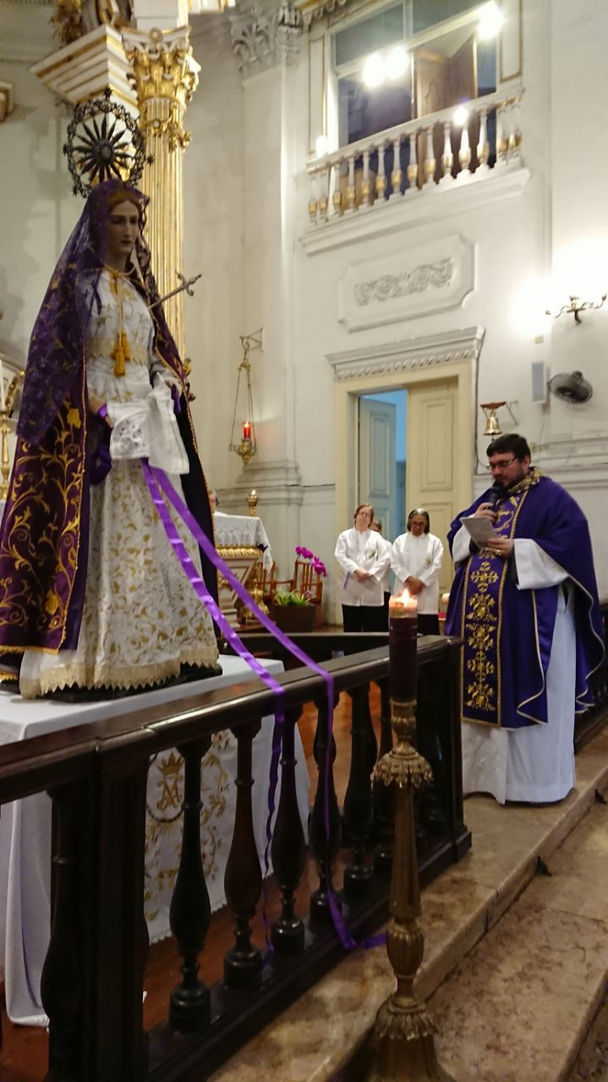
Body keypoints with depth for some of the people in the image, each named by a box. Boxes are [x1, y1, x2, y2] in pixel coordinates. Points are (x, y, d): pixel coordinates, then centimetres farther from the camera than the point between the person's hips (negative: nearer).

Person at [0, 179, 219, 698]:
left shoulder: (141, 286, 20)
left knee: (157, 535, 3)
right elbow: (58, 359, -6)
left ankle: (153, 647, 10)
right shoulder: (77, 281, 2)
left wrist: (169, 390, 2)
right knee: (100, 539, -11)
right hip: (95, 427, -6)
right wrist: (103, 416, -17)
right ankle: (94, 658, -7)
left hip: (148, 424, 7)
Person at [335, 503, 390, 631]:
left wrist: (370, 573, -15)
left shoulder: (376, 537, 9)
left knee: (372, 630, 2)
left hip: (371, 589, 0)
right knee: (351, 630, 5)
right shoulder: (345, 536, 8)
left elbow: (385, 558, -3)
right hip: (351, 589, 0)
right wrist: (356, 570, -19)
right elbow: (341, 556, -6)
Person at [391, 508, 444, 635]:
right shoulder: (400, 541, 9)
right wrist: (410, 579, -14)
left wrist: (421, 582, -12)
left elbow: (436, 566, -2)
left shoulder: (434, 542, 7)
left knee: (428, 633, -3)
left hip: (426, 593, -1)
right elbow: (395, 564, -1)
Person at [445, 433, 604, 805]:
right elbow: (456, 538, 16)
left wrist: (517, 549, -20)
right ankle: (484, 767, 22)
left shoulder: (551, 497, -4)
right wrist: (472, 522, -5)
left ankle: (535, 776, 14)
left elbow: (572, 544, -15)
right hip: (480, 615, 7)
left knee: (522, 693, 0)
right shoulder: (488, 497, 17)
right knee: (481, 686, 9)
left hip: (529, 618, -6)